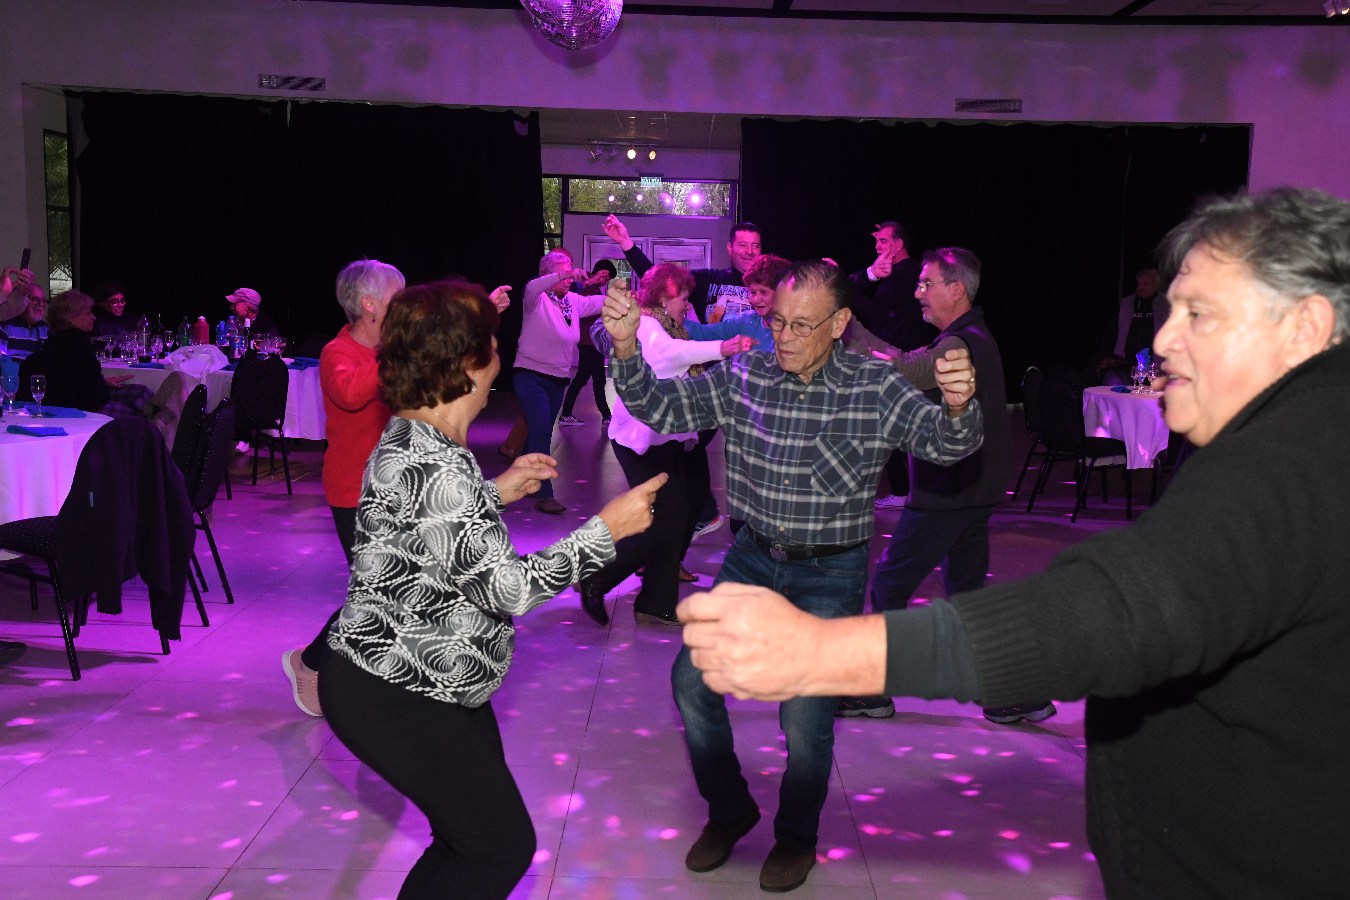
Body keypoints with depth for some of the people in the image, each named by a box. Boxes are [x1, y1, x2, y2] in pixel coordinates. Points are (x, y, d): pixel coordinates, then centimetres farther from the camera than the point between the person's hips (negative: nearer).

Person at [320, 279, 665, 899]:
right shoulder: (432, 465, -28)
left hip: (436, 684, 10)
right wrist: (607, 528, -21)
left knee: (477, 835, 20)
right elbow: (506, 588, -27)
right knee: (502, 847, 1)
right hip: (392, 698, -10)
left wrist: (496, 492, 13)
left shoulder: (409, 438, 4)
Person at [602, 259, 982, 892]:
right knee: (692, 679, 0)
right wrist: (625, 349, -26)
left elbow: (943, 443, -18)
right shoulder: (743, 376, -5)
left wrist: (956, 407, -42)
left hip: (830, 572, -3)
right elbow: (662, 409, -7)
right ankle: (729, 810, 26)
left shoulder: (875, 387, -10)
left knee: (806, 713, -6)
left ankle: (796, 838, 24)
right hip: (752, 557, 3)